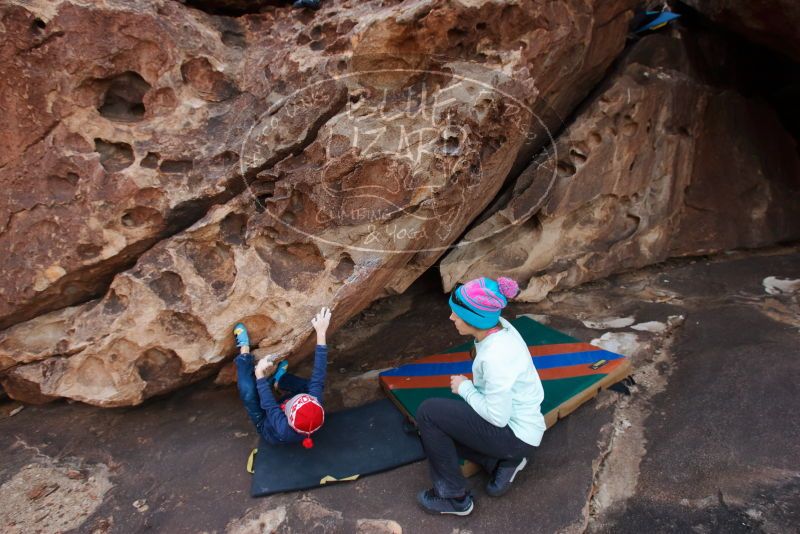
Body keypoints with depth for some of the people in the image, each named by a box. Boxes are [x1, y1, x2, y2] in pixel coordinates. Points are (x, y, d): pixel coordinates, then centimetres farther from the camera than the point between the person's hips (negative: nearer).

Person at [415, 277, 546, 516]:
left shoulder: (497, 356, -32)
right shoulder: (499, 326, -6)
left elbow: (497, 416, -24)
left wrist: (464, 388, -13)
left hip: (516, 435, -9)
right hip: (516, 422, 9)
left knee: (428, 414, -13)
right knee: (436, 426, 13)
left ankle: (454, 497, 2)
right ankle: (502, 461, 11)